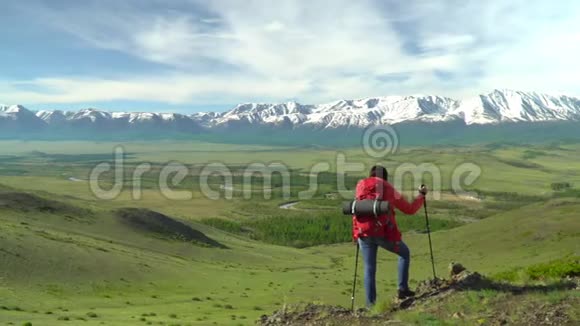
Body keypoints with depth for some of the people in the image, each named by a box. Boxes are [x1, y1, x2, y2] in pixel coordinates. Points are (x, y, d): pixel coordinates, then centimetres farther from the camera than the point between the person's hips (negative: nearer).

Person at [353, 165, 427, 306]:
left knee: (369, 269, 14)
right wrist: (422, 195, 30)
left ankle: (370, 303, 13)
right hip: (384, 233, -2)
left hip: (364, 234, 2)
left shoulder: (360, 185, 13)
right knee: (405, 253, 25)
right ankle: (403, 289, 22)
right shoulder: (389, 189, 8)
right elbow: (410, 209, 17)